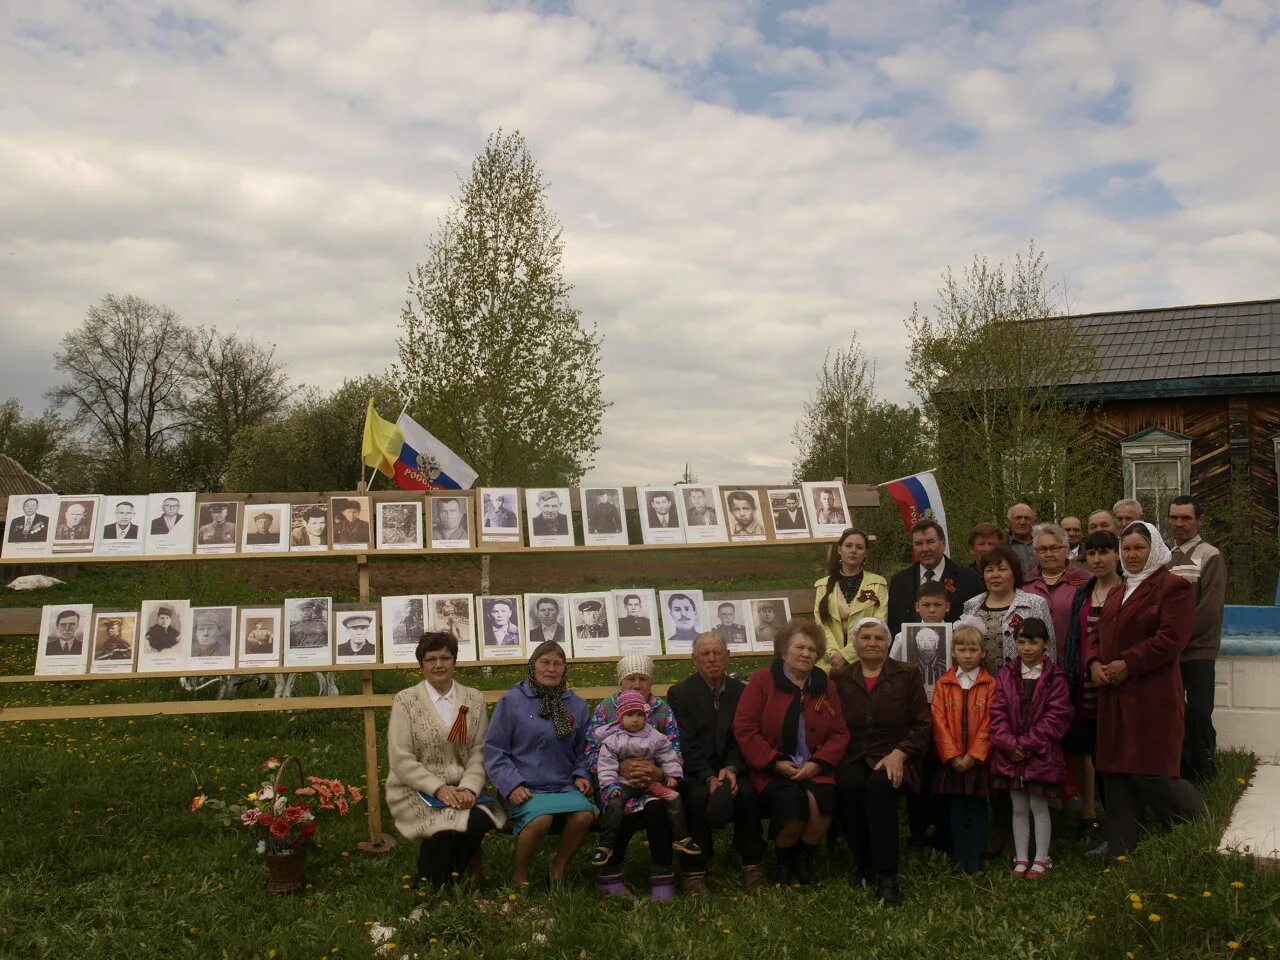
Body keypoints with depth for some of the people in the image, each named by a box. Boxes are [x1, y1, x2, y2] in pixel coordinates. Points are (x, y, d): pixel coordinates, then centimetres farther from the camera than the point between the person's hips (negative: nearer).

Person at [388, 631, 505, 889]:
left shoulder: (474, 699, 9)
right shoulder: (405, 701, 0)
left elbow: (479, 752, 5)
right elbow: (401, 759, -6)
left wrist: (469, 788, -14)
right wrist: (438, 788, -16)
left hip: (461, 790, 3)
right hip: (416, 791, -3)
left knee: (480, 819, -28)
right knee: (451, 825, -30)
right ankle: (429, 886, -3)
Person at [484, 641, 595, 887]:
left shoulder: (577, 705, 13)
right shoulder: (512, 701, 1)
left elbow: (582, 749, 22)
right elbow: (494, 749, 0)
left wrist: (580, 775, 3)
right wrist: (511, 784, -11)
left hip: (564, 786, 3)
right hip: (525, 788, -3)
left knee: (584, 814, -28)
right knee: (541, 818, -34)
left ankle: (559, 869, -1)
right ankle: (520, 875, -6)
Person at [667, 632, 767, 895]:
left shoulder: (742, 692, 8)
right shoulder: (679, 693, -1)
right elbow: (687, 745, -10)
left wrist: (731, 769, -18)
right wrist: (709, 778, -24)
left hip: (729, 770, 2)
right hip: (694, 773, -2)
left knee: (748, 792, -28)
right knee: (698, 796, -34)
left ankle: (752, 867, -14)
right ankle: (694, 871, -23)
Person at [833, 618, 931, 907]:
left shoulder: (907, 675, 10)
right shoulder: (841, 681, 15)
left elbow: (922, 725, 3)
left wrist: (898, 754, -11)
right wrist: (836, 759, -9)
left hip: (892, 757, -1)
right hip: (853, 757, 2)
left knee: (880, 784, -35)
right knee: (850, 785, -32)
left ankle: (886, 877, -30)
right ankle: (863, 866, -13)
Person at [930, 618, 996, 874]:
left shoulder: (990, 685, -2)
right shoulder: (943, 684, 4)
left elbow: (988, 725, -7)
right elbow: (939, 723, -1)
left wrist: (973, 756, -12)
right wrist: (953, 756, -9)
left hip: (978, 760, -2)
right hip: (952, 762, 2)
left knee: (978, 809, 4)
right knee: (955, 809, 7)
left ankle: (975, 862, 11)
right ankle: (959, 860, 16)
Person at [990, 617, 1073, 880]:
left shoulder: (1055, 678, -4)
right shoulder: (1006, 675, 4)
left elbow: (1056, 717, -10)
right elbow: (998, 713, -2)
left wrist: (1028, 744, -15)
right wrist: (1010, 744, -14)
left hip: (1042, 754, -3)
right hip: (1011, 754, 3)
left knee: (1039, 806, 5)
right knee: (1019, 809, 11)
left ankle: (1042, 859, 17)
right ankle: (1021, 859, 20)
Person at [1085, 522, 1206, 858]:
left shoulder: (1174, 587, -4)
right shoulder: (1117, 593, 22)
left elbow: (1171, 639, -14)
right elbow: (1096, 635, 19)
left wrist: (1128, 665, -16)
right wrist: (1094, 663, -2)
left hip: (1153, 697, -8)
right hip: (1114, 699, 8)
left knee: (1154, 774, -9)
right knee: (1116, 775, 7)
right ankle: (1121, 853, 14)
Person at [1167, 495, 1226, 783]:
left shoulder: (1210, 556, -3)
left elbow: (1209, 609, -11)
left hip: (1197, 650, -5)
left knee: (1198, 715, -6)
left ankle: (1204, 774, 9)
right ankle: (1182, 769, 21)